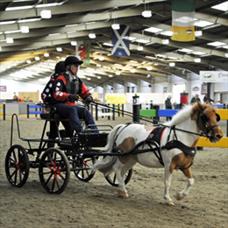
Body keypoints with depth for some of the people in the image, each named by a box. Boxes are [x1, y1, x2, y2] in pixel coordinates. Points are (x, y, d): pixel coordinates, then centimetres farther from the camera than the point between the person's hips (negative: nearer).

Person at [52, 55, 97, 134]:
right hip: (60, 105, -7)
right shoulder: (61, 79, -10)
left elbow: (85, 92, 16)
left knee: (85, 111, -19)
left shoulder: (77, 80, 14)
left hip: (72, 105, 7)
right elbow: (56, 94, -23)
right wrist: (69, 96, -38)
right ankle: (80, 132, -50)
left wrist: (88, 97, -8)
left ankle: (94, 132, -29)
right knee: (72, 109, -36)